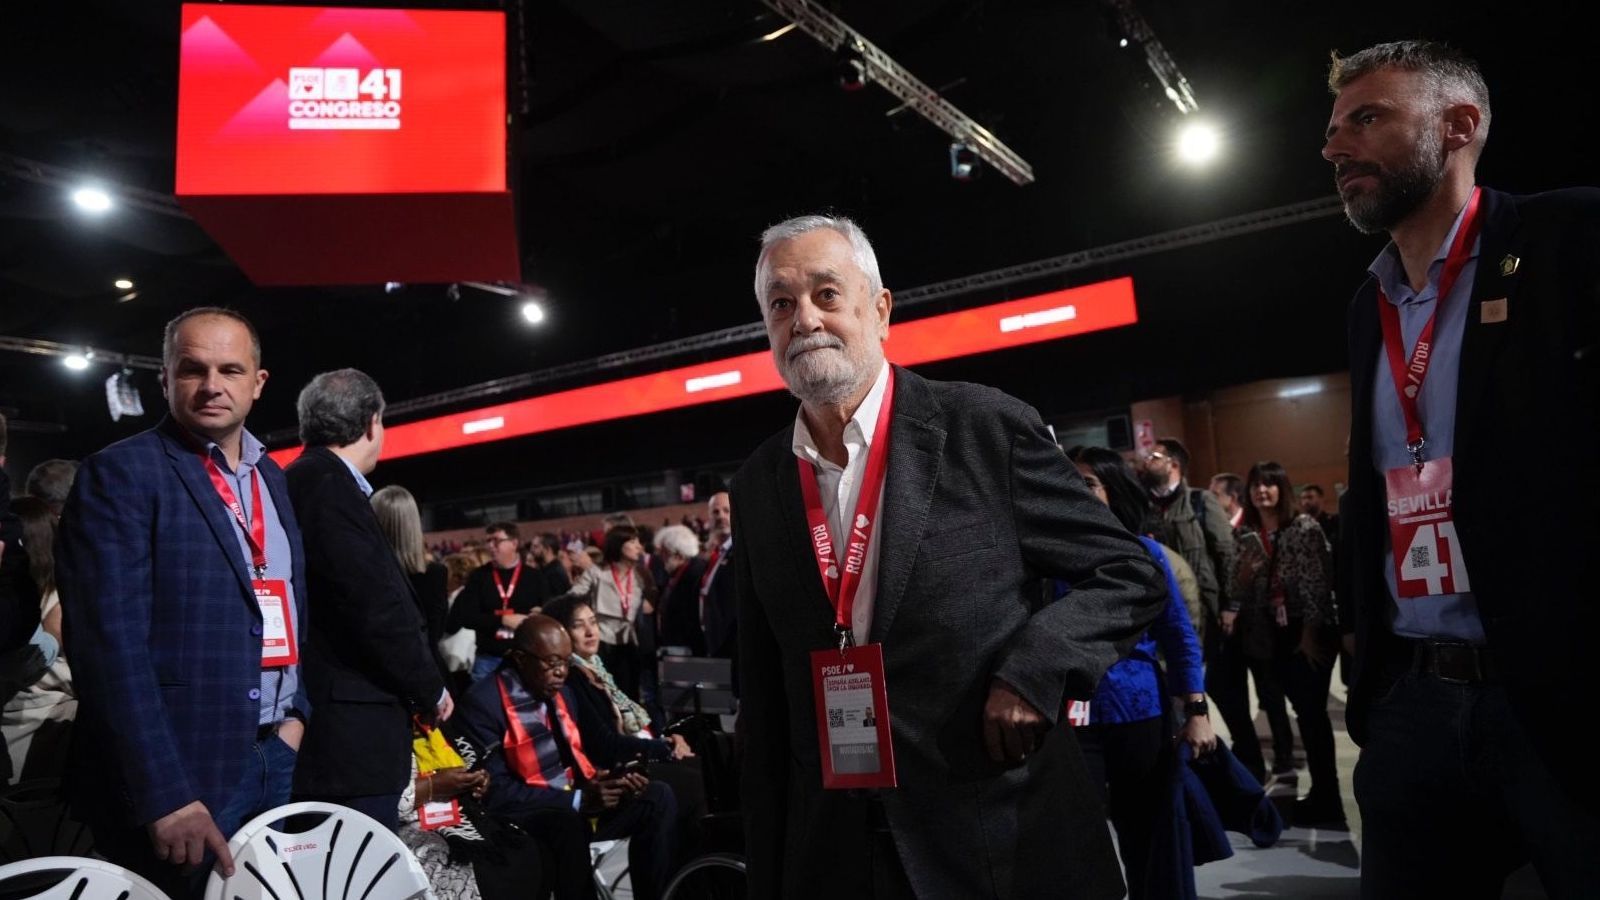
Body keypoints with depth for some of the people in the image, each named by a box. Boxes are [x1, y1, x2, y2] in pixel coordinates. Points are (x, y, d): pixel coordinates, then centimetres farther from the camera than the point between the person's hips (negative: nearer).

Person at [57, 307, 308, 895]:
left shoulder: (272, 477, 12)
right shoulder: (120, 474, -9)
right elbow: (111, 643, -17)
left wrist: (297, 710, 6)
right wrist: (165, 793, -21)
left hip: (278, 756, 7)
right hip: (182, 764, -6)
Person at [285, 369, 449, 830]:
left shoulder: (306, 481, 14)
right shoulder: (328, 484, -15)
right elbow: (375, 606, -20)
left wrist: (414, 688, 15)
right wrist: (430, 689, -6)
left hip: (330, 725, 10)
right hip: (349, 735, -10)